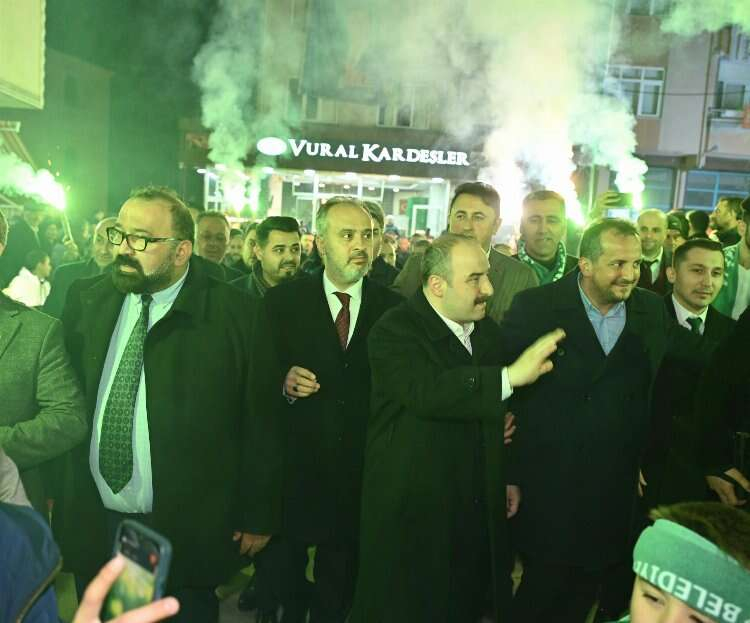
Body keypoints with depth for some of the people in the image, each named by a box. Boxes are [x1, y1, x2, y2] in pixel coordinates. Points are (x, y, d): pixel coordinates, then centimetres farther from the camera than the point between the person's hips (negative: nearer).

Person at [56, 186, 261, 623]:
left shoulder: (235, 314, -13)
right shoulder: (87, 300, 1)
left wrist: (256, 516, -4)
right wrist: (60, 492, 7)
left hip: (187, 531, -4)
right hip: (92, 522, 4)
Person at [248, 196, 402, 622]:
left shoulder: (394, 308, -1)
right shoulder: (282, 303, -3)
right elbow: (261, 386, -3)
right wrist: (284, 386, -23)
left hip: (361, 478, 1)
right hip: (292, 474, 0)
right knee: (285, 586, 18)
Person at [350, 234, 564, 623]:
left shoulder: (488, 332, 7)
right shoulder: (394, 331, -15)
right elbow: (428, 392, -33)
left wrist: (507, 477, 14)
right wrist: (510, 376, -36)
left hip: (477, 513, 6)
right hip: (411, 513, -6)